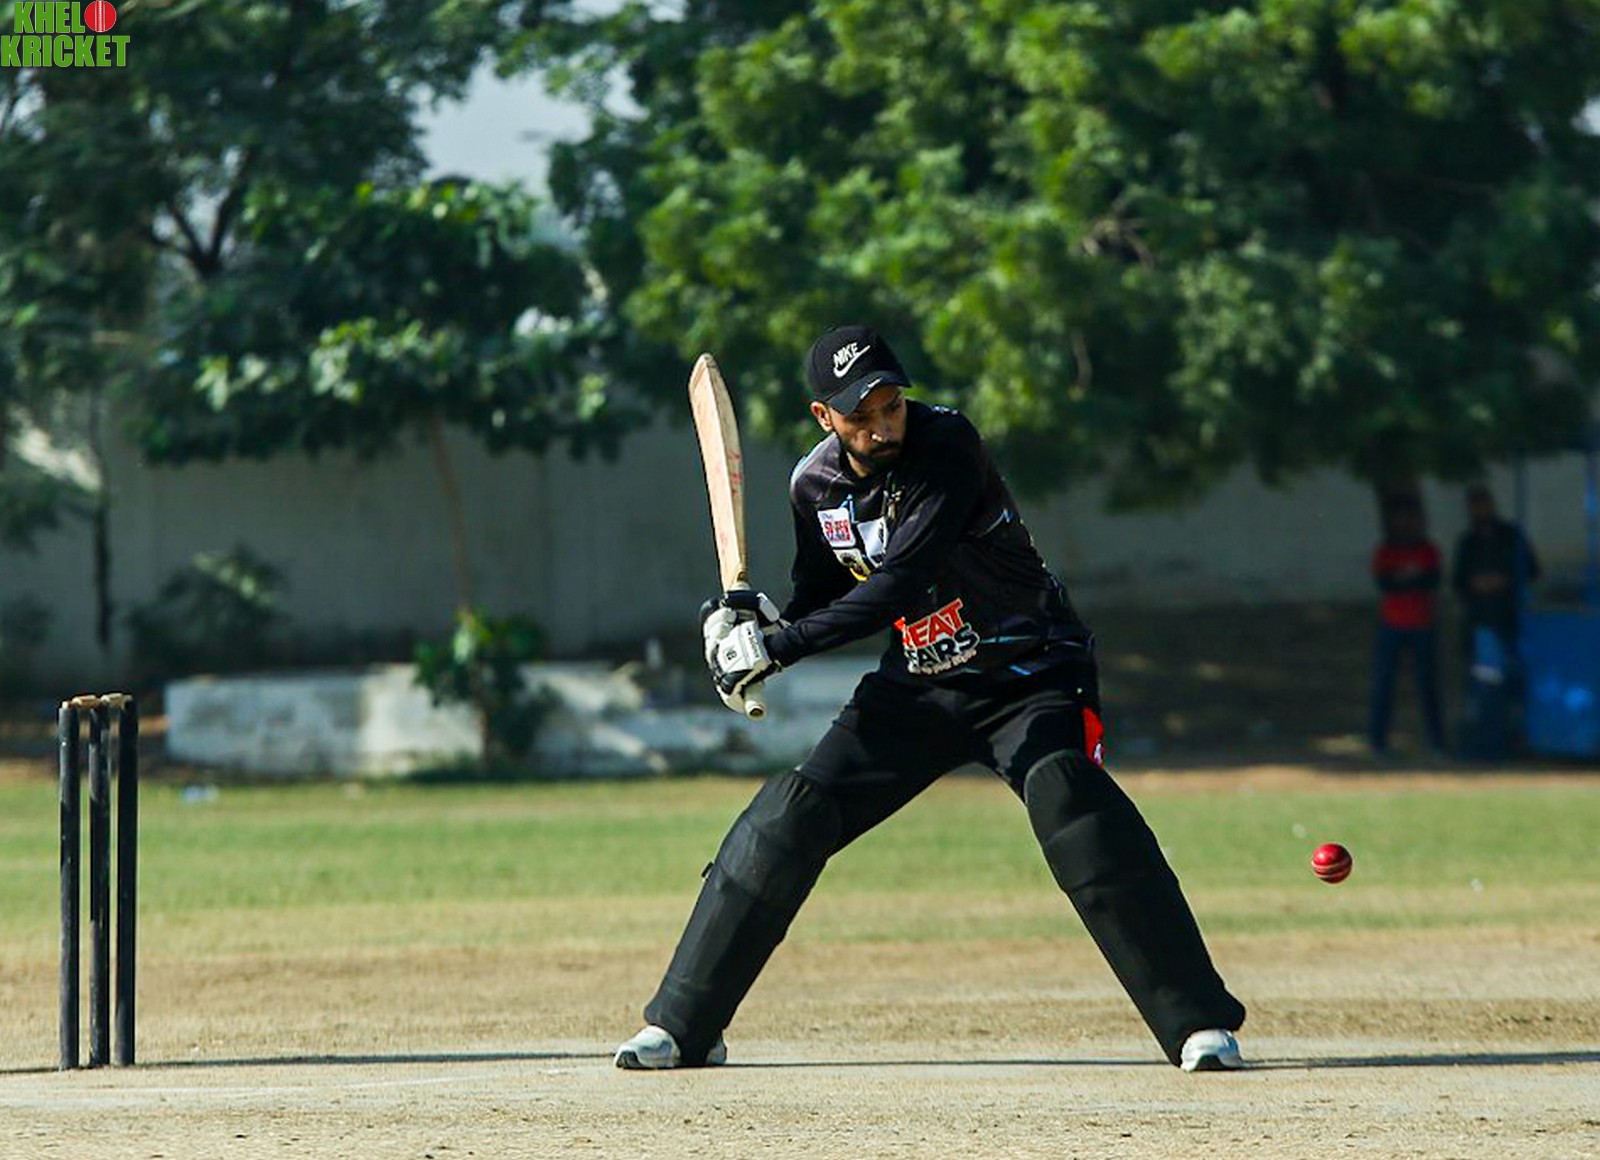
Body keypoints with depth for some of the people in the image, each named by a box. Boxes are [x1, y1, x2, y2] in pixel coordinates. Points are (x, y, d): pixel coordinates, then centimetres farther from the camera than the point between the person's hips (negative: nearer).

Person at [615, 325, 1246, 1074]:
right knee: (792, 814, -3)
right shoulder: (816, 486, -3)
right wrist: (754, 627, -11)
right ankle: (682, 1025, 9)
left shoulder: (946, 449, -23)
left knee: (1068, 798, -30)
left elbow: (898, 585, -31)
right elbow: (820, 598, 10)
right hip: (916, 687, 6)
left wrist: (780, 645, -32)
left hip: (1030, 676, -6)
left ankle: (1200, 1023, -29)